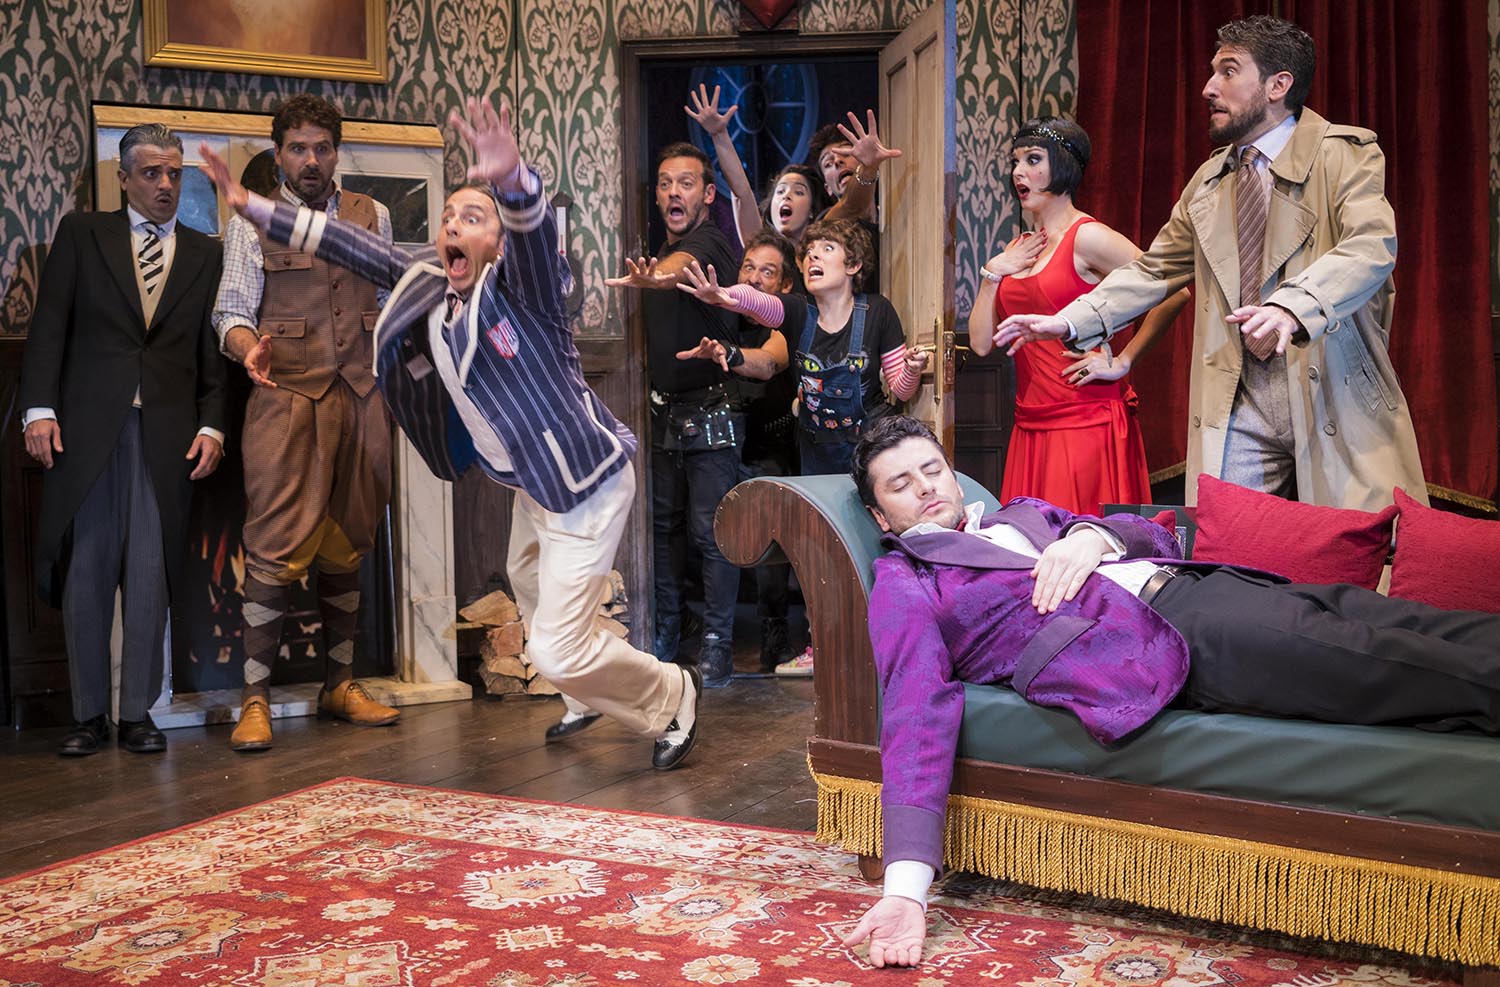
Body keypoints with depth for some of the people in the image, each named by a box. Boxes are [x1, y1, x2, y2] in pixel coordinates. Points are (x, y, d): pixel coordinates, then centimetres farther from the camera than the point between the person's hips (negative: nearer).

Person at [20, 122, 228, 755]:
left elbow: (213, 351, 11)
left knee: (151, 576, 0)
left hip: (167, 435, 1)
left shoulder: (205, 254, 14)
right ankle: (88, 714, 10)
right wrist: (39, 409, -5)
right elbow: (50, 325, 5)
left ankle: (138, 713, 9)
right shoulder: (81, 234, 11)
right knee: (84, 573, 1)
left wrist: (211, 426, 0)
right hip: (86, 428, -1)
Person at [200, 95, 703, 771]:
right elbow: (362, 250, 5)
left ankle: (673, 698, 18)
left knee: (556, 652, -9)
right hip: (532, 484, 9)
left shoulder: (519, 284, -21)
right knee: (530, 587, 32)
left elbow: (535, 231, -41)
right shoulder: (429, 282, 1)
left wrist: (511, 180, -63)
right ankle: (588, 698, 60)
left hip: (585, 486, -9)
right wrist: (256, 210, 2)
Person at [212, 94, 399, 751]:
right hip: (285, 398, -3)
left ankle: (339, 684, 19)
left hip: (359, 399, 4)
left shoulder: (372, 217, 14)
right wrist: (249, 347, -22)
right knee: (277, 545, -11)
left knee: (346, 545, 9)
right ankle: (255, 697, -7)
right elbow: (232, 309, -1)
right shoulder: (252, 222, 5)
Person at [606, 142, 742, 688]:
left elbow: (677, 269, -37)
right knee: (661, 525, 11)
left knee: (711, 532, -6)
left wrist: (648, 277, -57)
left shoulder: (709, 242, -11)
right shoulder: (659, 252, 15)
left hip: (710, 412, -8)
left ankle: (717, 645, 2)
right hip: (663, 412, 8)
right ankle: (664, 637, 22)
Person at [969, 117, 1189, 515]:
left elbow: (1173, 292, -15)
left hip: (1087, 419, -7)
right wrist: (992, 274, 2)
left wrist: (1122, 363, -12)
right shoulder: (1017, 250, 14)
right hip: (1030, 425, 7)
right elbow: (981, 343, 11)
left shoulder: (1086, 237, -8)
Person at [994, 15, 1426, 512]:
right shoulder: (1208, 181, 17)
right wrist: (1069, 321, 7)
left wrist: (1291, 308, -36)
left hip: (1338, 406, -4)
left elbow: (1372, 247, -18)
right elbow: (1154, 270, 20)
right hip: (1239, 414, 4)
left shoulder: (1346, 153, -2)